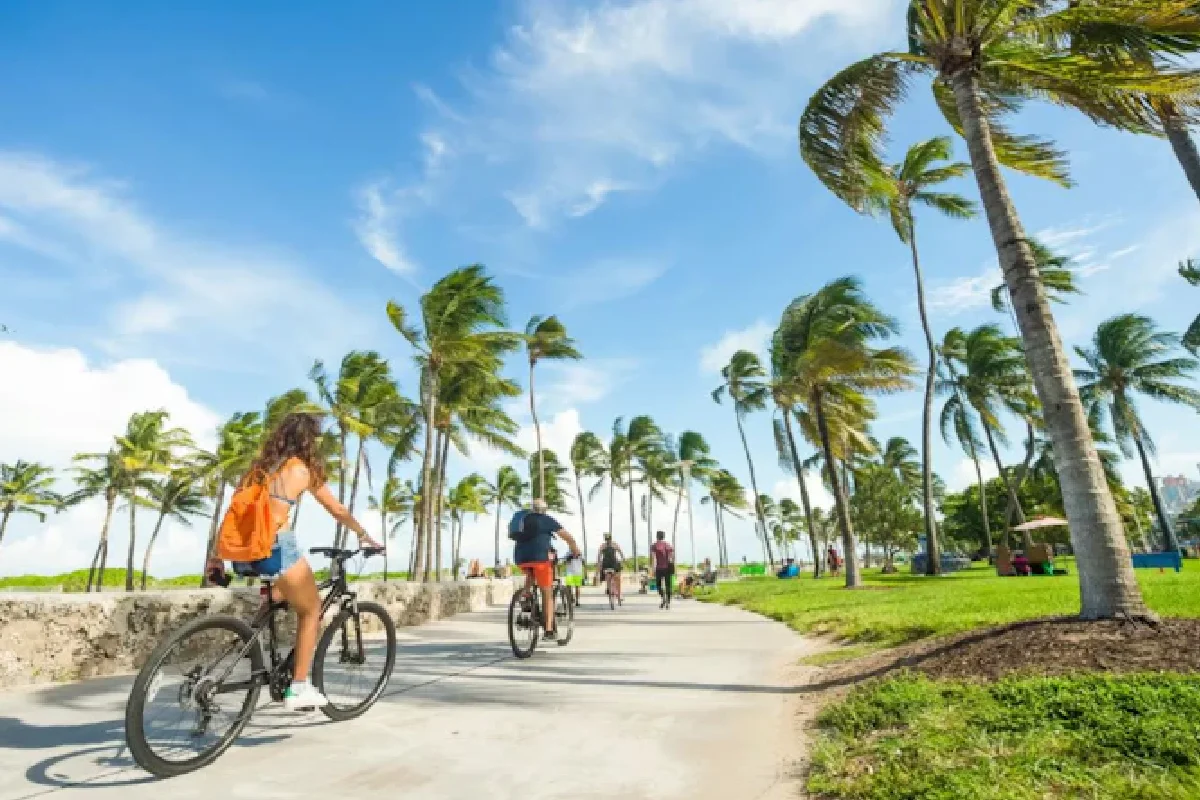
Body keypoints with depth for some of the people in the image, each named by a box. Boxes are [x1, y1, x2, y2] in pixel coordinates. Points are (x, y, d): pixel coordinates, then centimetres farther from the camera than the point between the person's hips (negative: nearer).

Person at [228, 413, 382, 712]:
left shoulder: (260, 465, 17)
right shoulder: (305, 469, 3)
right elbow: (338, 511, 11)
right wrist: (364, 536, 25)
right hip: (275, 546, -6)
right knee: (311, 610, 13)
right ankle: (299, 689, 12)